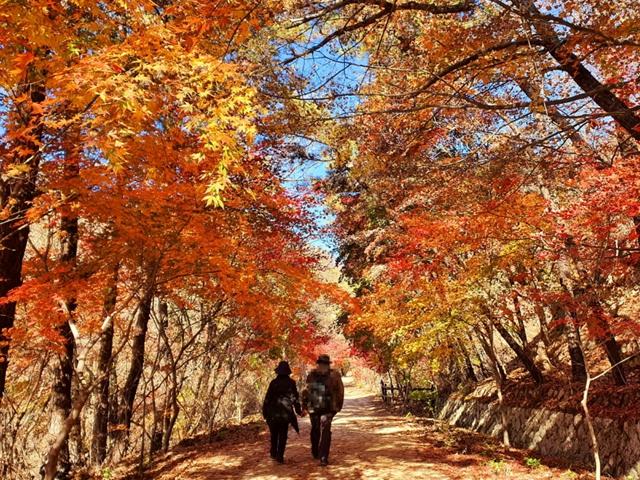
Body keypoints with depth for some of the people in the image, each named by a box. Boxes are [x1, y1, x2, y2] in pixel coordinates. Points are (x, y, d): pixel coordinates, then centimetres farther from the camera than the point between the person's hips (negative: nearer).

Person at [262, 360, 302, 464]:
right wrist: (299, 411, 8)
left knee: (274, 435, 17)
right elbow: (295, 398, -1)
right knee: (283, 436, 8)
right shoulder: (291, 383, -4)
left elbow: (268, 398, -5)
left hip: (273, 413, 0)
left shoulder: (274, 382, -7)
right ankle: (280, 456, 4)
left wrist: (264, 411, 3)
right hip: (286, 413, 0)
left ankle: (274, 454, 25)